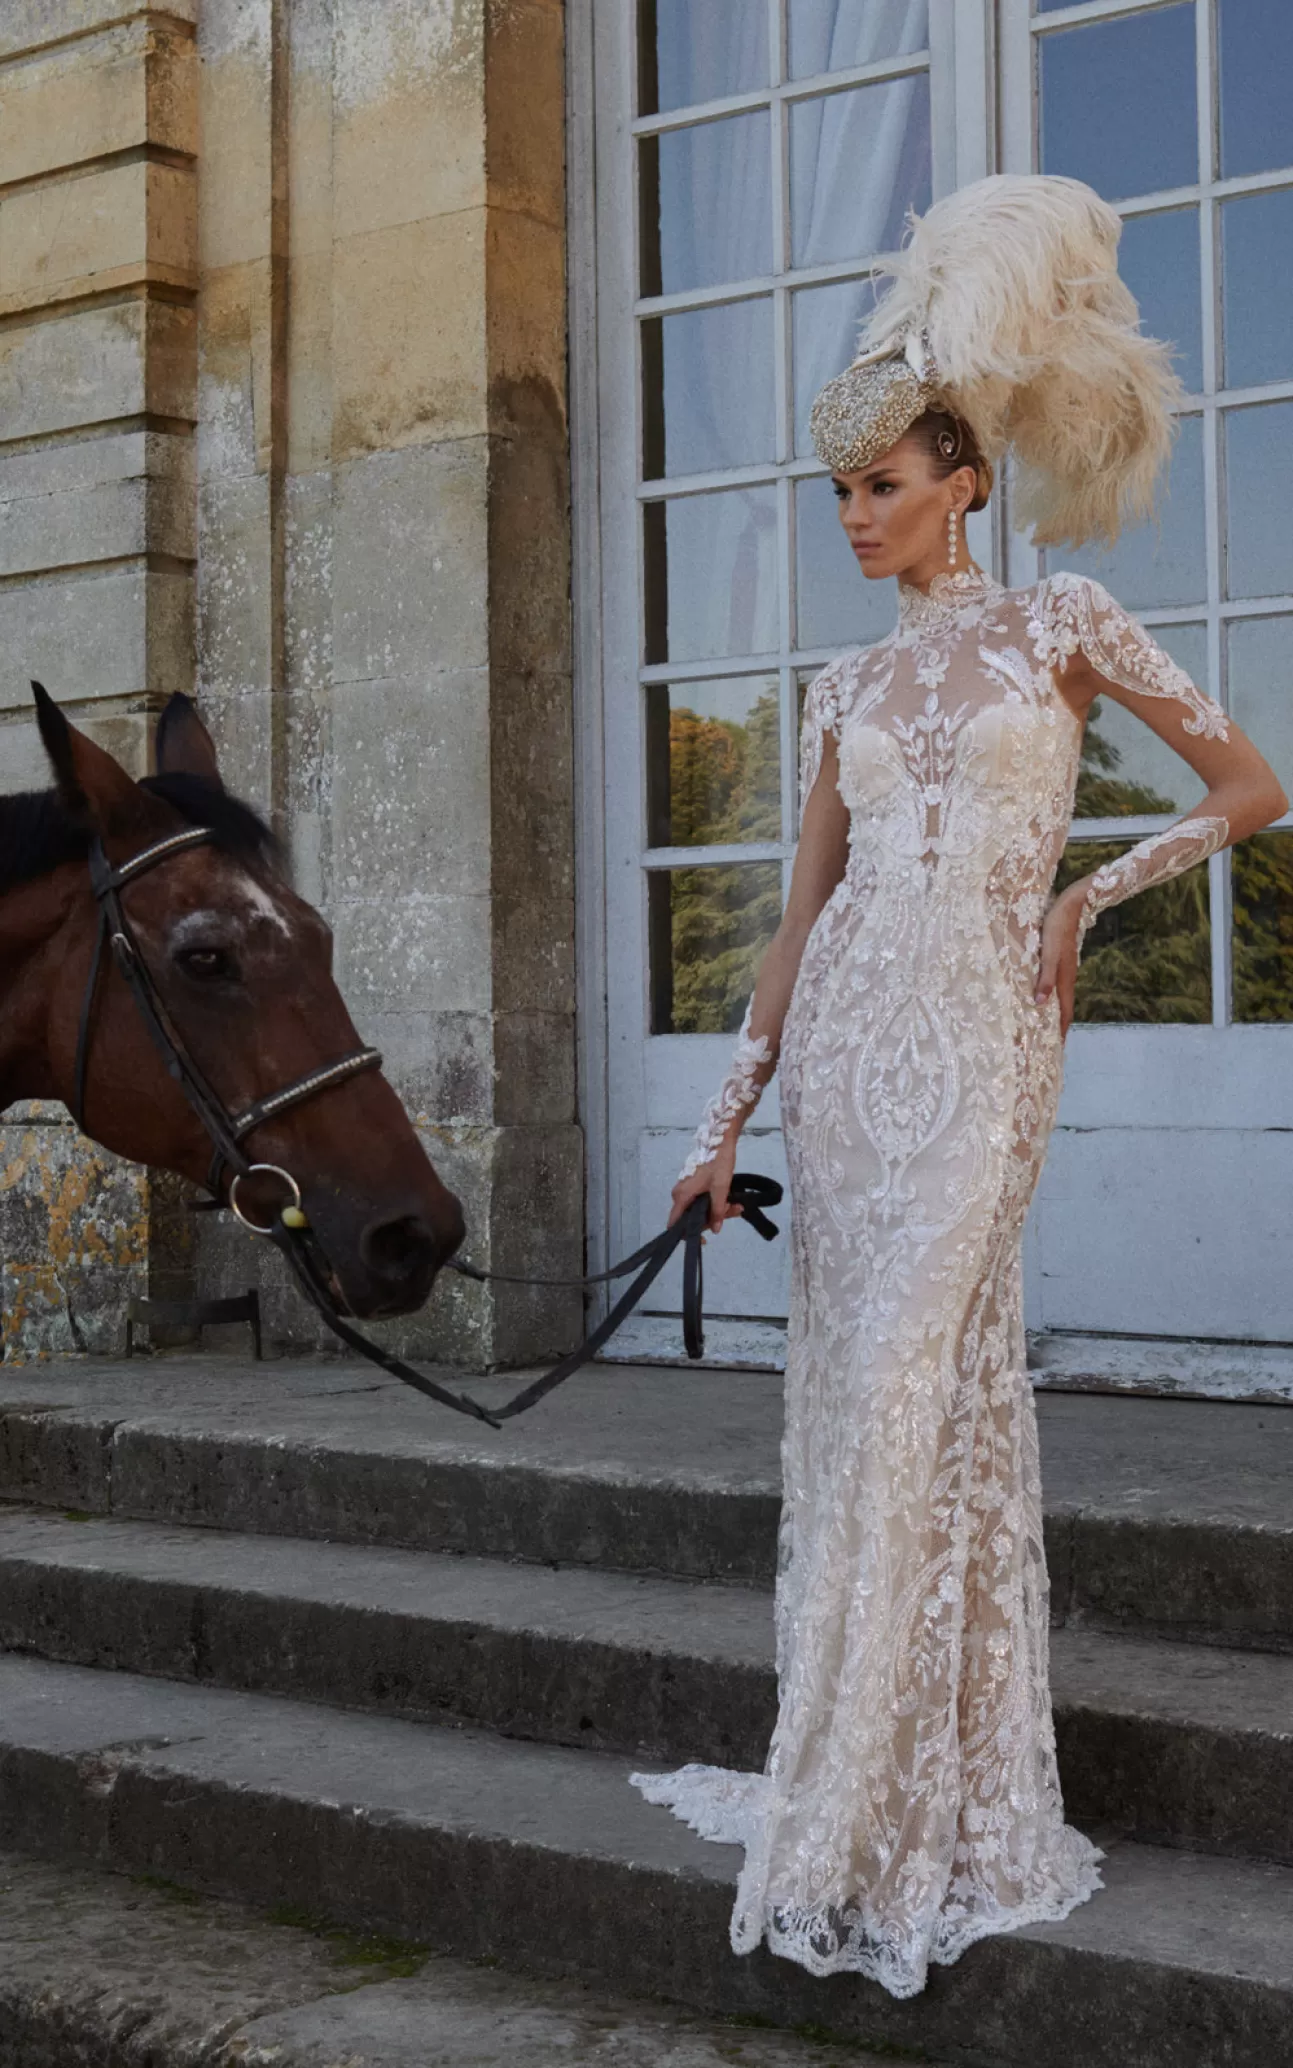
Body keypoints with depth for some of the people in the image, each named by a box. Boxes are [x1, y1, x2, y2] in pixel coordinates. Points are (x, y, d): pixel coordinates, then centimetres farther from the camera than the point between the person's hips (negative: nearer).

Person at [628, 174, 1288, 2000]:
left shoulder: (1059, 623, 4)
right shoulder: (852, 685, 15)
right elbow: (803, 916, 15)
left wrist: (1091, 894, -2)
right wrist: (727, 1115, 10)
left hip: (977, 1040, -5)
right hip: (844, 1042, 5)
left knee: (910, 1389, -11)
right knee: (855, 1390, 5)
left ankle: (899, 1813, -1)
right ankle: (879, 1776, 16)